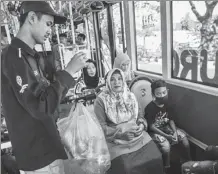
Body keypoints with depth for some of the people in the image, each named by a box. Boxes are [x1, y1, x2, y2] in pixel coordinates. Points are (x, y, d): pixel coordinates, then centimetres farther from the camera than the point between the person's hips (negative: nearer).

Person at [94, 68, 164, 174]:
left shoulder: (130, 96, 9)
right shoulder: (101, 100, -7)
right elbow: (100, 127, -10)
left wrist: (142, 125, -6)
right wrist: (123, 130, -17)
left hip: (137, 136, 4)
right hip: (116, 140, -4)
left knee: (156, 159, -11)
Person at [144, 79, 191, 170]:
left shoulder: (166, 104, -4)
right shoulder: (150, 108, -24)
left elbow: (170, 119, 4)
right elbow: (151, 126, -22)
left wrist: (175, 131, -13)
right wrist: (166, 136, -24)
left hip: (165, 127, 7)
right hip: (154, 131, -6)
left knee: (183, 136, -6)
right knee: (166, 145, -28)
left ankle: (189, 160, 15)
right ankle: (167, 167, -3)